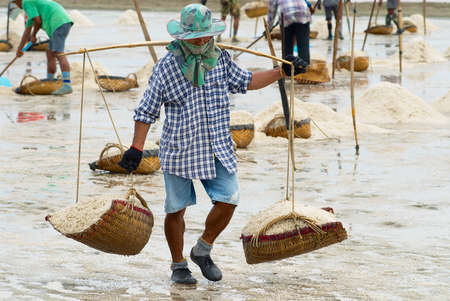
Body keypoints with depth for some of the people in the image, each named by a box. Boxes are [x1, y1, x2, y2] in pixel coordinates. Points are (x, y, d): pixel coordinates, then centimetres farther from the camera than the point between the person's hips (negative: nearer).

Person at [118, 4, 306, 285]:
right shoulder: (166, 67, -8)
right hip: (179, 150, -3)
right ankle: (178, 265, 22)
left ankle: (203, 250, 16)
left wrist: (282, 71, 17)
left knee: (228, 201, -7)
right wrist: (136, 148, -10)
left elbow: (245, 81, 22)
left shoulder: (221, 59, 5)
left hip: (218, 148, 3)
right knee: (176, 209, 4)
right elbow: (147, 110, -4)